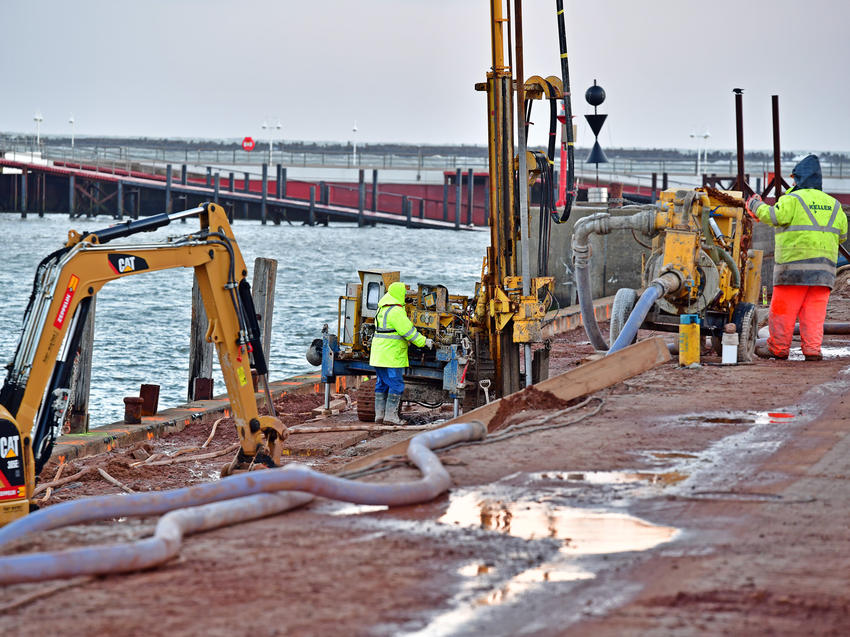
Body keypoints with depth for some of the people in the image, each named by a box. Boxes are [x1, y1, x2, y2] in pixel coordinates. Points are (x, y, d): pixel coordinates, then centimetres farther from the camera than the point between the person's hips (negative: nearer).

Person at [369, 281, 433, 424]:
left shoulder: (383, 307, 13)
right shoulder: (396, 311, -15)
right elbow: (408, 331, -16)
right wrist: (424, 342, -9)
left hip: (379, 353, 9)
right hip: (391, 356, -9)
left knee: (382, 383, 13)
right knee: (396, 384, -5)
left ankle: (379, 414, 12)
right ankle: (390, 415, -7)